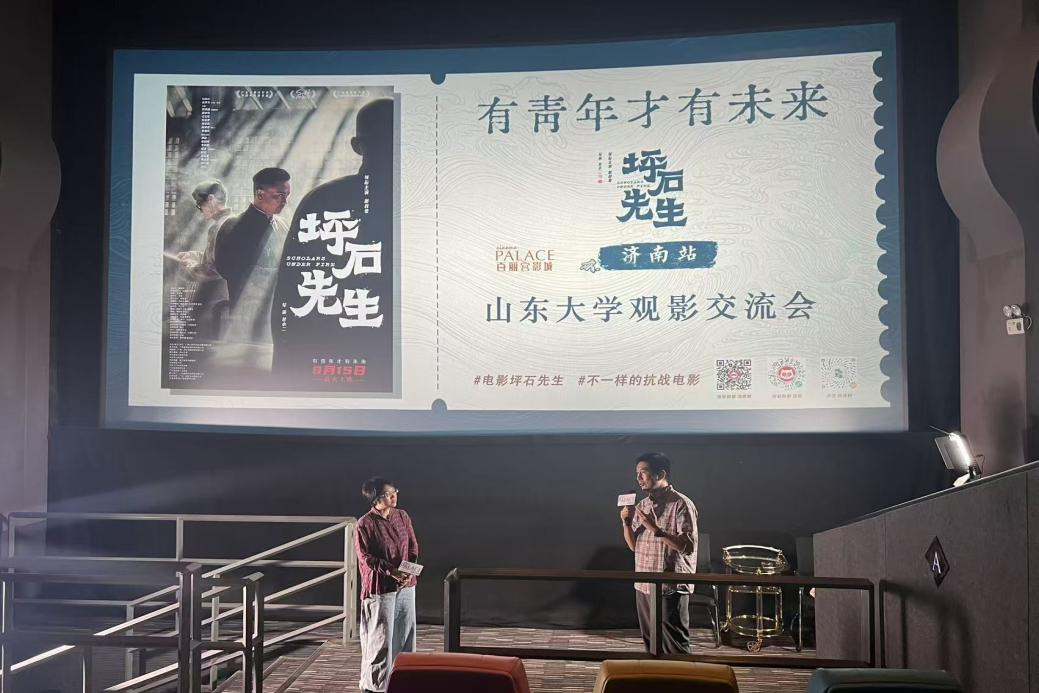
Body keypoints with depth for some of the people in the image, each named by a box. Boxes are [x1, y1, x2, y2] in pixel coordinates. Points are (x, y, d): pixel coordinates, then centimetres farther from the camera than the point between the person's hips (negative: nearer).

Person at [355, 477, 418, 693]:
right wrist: (391, 571, -21)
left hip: (406, 585, 5)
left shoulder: (402, 516, 3)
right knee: (380, 635, 1)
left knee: (405, 632, 11)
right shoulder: (365, 524, -13)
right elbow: (366, 558, -11)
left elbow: (413, 547, 9)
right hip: (380, 587, -5)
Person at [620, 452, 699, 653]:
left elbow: (688, 546, -18)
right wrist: (626, 523, -3)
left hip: (671, 589, -7)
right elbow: (633, 545, 14)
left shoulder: (681, 504, -11)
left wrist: (656, 529, -24)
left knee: (674, 647, -1)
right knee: (651, 645, 15)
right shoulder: (642, 505, 11)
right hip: (644, 586, 7)